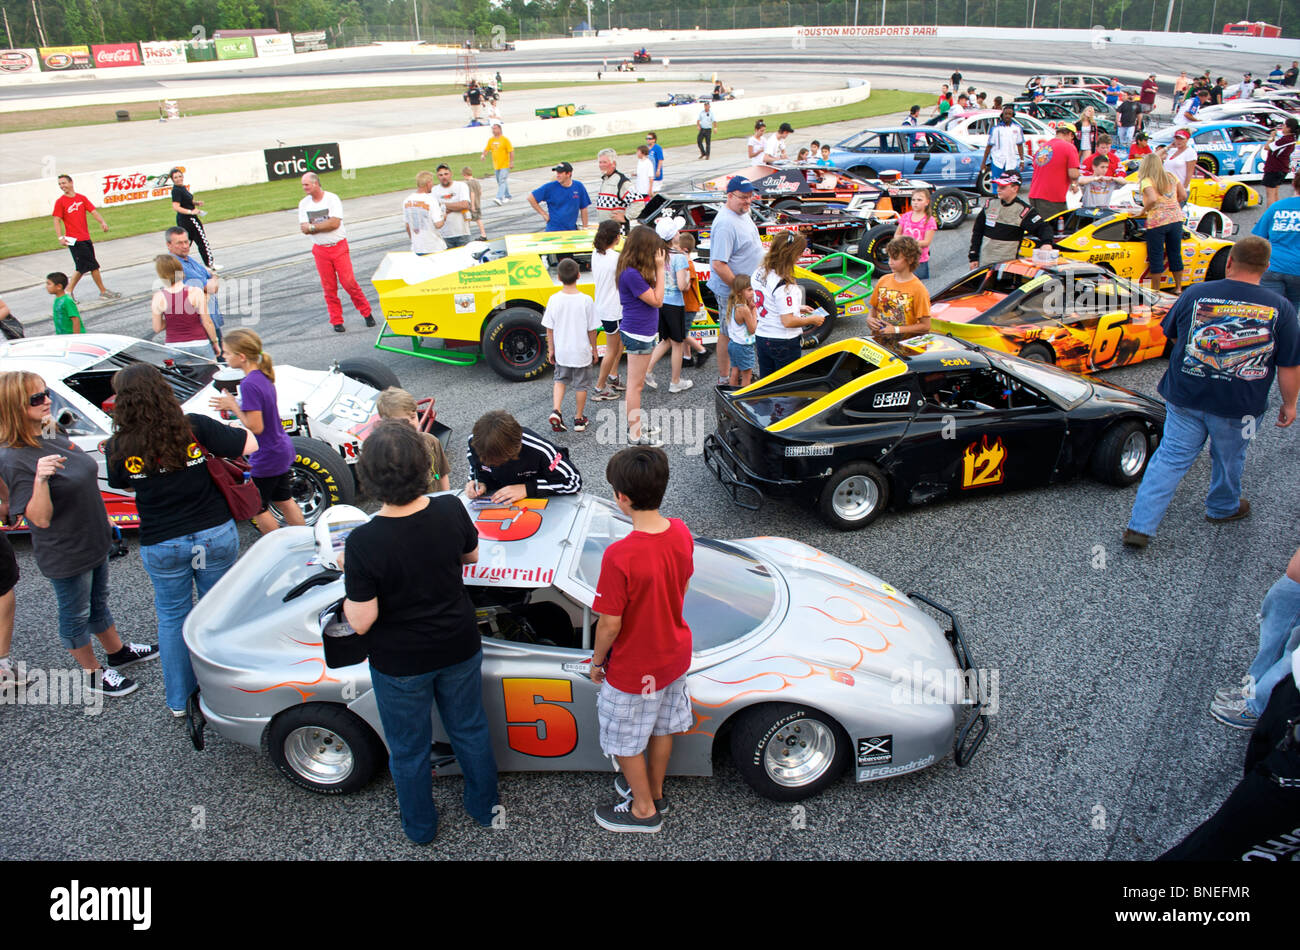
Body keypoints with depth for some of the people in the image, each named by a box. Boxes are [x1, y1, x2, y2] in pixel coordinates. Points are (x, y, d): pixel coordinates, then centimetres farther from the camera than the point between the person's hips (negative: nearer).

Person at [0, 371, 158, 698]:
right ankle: (93, 674, 30)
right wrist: (40, 479, -44)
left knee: (98, 603, 26)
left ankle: (117, 653, 44)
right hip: (65, 554, -8)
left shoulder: (55, 434, 0)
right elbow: (41, 518, -28)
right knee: (76, 614, 12)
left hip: (93, 541, 8)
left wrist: (106, 525, 20)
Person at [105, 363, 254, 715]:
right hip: (215, 535, 0)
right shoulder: (195, 427, -14)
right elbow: (249, 444, -8)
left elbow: (125, 485, 8)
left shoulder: (119, 448, -10)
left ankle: (179, 699, 30)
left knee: (171, 617, 18)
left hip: (162, 545, 0)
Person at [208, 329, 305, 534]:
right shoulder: (263, 376, 2)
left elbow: (255, 427, -25)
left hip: (265, 459, -9)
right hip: (282, 450, 9)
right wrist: (233, 405, 2)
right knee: (283, 500, 22)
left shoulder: (249, 384, -25)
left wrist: (234, 406, -15)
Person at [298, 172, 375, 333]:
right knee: (329, 287, 3)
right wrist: (325, 225, -15)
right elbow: (304, 229, -4)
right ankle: (336, 321, 13)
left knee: (349, 282, -7)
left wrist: (313, 226, -13)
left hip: (339, 246, -3)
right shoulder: (304, 204, 6)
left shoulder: (332, 198, -6)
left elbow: (335, 223, -18)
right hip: (320, 250, 3)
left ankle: (366, 312, 11)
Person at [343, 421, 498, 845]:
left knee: (408, 748, 22)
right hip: (459, 649, 3)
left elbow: (361, 621, -20)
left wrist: (350, 575, -6)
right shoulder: (451, 511, -19)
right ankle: (485, 807, 47)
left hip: (400, 664, -3)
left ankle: (420, 826, 45)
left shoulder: (364, 542, -29)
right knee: (470, 729, 26)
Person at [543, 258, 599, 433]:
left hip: (561, 352, 2)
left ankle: (556, 411, 4)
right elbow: (591, 329, -8)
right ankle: (579, 419, 24)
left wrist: (551, 349, 10)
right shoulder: (586, 300, -16)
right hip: (581, 353, -2)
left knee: (560, 380, 23)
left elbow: (549, 328, -3)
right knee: (581, 385, 14)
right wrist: (594, 350, 6)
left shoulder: (554, 300, -10)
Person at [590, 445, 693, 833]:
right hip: (675, 654, 7)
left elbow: (610, 625, -25)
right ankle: (655, 791, 49)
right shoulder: (681, 533, -14)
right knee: (661, 728, 27)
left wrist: (597, 661, -6)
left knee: (625, 741, 19)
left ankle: (644, 809, 39)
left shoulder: (620, 556, -35)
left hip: (635, 669, -6)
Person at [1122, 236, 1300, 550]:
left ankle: (1140, 527, 0)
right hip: (1239, 407, 0)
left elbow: (1171, 333, 11)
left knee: (1170, 458, 6)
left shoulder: (1195, 294, -6)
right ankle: (1223, 509, 48)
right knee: (1229, 460, 22)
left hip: (1185, 397, 1)